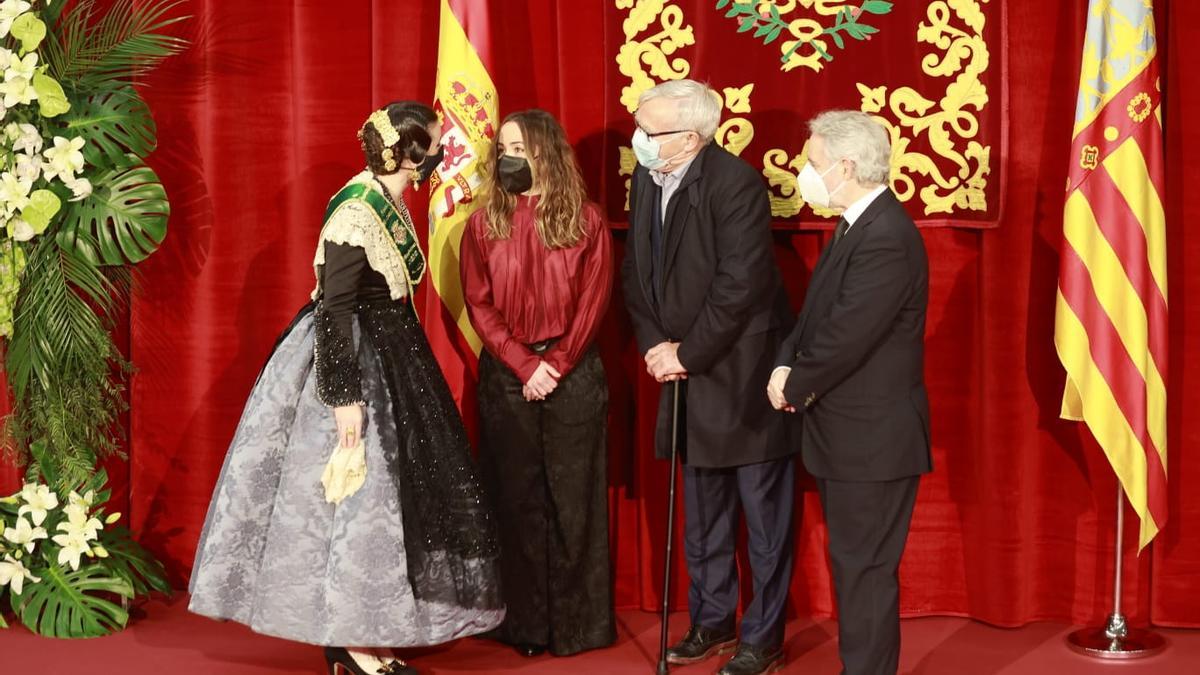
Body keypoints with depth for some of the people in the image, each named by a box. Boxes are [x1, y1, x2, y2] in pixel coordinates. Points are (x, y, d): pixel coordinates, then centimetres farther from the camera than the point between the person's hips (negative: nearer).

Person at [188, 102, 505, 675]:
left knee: (381, 491, 13)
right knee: (357, 495, -3)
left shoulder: (387, 200, 5)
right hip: (351, 362, -10)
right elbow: (333, 310, -24)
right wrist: (344, 396, -25)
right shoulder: (355, 215, -22)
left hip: (386, 361, 10)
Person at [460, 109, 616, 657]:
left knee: (572, 496, 4)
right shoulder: (484, 223, 2)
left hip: (573, 372, -1)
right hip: (506, 375, 1)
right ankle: (523, 623, 15)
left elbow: (593, 301, -4)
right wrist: (525, 365, -12)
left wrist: (556, 365, -13)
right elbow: (480, 305, -2)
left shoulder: (585, 220, -1)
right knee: (515, 497, 6)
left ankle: (577, 623, 14)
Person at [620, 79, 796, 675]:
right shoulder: (646, 178, 3)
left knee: (764, 514, 4)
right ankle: (711, 622, 34)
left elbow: (739, 285, -24)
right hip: (685, 376, 8)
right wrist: (654, 345, -5)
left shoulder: (735, 182, -20)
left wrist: (687, 354, -18)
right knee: (702, 514, 19)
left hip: (744, 373, -8)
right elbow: (636, 269, 8)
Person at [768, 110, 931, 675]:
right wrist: (788, 364, -3)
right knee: (853, 564, 18)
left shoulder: (886, 239, -23)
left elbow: (847, 336, -25)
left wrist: (795, 385, -10)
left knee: (865, 569, -1)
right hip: (849, 432, 10)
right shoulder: (857, 225, 10)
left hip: (873, 437, -10)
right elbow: (819, 314, 14)